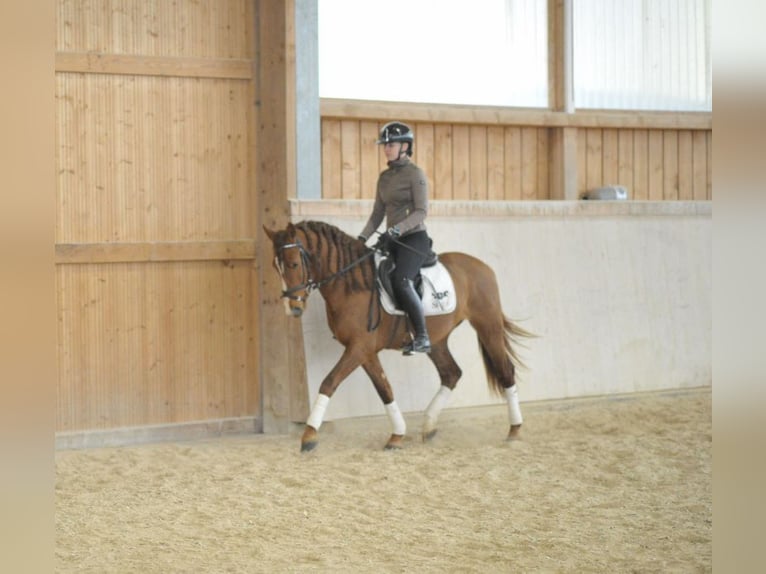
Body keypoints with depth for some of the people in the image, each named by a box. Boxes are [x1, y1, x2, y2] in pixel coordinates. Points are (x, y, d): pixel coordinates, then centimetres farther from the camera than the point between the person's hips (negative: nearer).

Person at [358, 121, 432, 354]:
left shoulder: (415, 174, -7)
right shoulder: (384, 177, 15)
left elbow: (421, 211, -15)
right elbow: (378, 213, 17)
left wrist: (396, 230, -26)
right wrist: (362, 237, 5)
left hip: (415, 238, -8)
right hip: (393, 239, 8)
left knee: (401, 281, -29)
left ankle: (422, 337, -25)